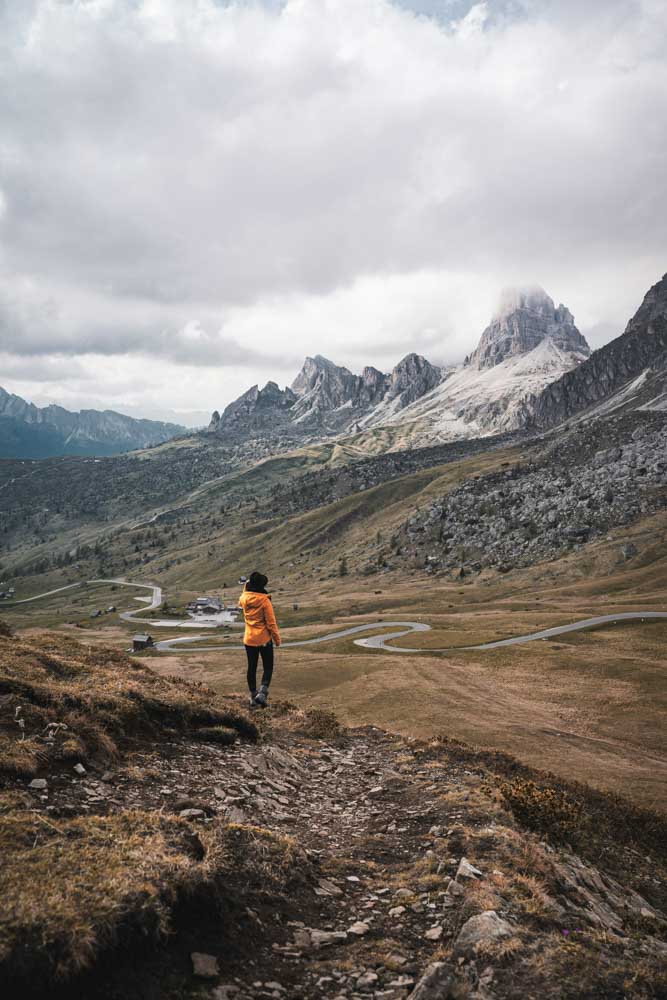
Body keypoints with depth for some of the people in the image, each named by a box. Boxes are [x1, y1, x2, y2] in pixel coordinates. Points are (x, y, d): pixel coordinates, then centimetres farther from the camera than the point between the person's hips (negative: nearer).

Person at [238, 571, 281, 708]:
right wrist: (277, 639, -2)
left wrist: (246, 586, 15)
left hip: (249, 639, 4)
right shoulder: (265, 600, -17)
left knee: (252, 667, 14)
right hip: (264, 639, -4)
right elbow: (271, 622, -14)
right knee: (268, 667, 8)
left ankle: (253, 696, 19)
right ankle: (262, 693, -8)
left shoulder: (244, 598, -4)